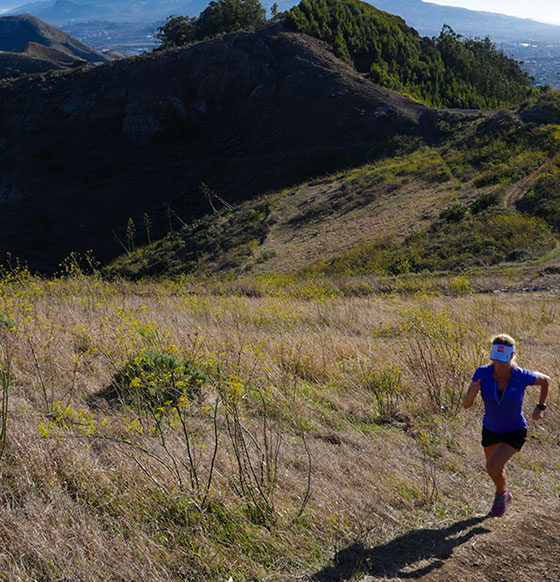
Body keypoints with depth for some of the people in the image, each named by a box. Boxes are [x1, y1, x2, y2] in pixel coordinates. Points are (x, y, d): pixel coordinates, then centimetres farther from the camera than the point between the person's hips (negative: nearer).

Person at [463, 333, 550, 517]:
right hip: (490, 429, 4)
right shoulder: (483, 373, -23)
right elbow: (466, 404, -19)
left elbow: (545, 380, -4)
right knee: (494, 469, 24)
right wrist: (473, 392, -40)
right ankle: (505, 495, 58)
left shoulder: (522, 376, -27)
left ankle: (502, 493, 13)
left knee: (492, 466, -22)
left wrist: (540, 407, -3)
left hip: (515, 431, -3)